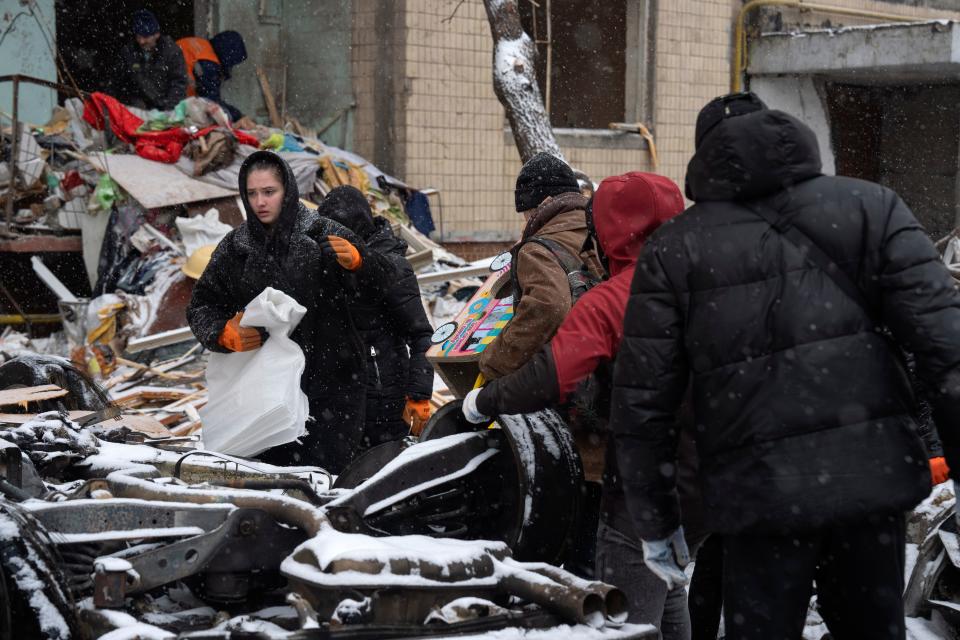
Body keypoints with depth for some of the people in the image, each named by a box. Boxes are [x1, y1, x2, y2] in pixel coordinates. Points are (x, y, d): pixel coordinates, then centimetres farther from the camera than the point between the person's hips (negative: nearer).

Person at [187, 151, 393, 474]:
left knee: (327, 472, -9)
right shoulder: (235, 247, 7)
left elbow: (383, 279, -7)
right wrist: (229, 334, -8)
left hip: (330, 380, -3)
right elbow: (201, 306, 12)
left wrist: (355, 260, -29)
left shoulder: (322, 235, -4)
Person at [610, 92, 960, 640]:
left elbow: (643, 400, 2)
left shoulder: (673, 249, 5)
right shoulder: (872, 207, 7)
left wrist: (656, 520, 12)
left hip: (761, 488, -2)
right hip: (876, 473, 2)